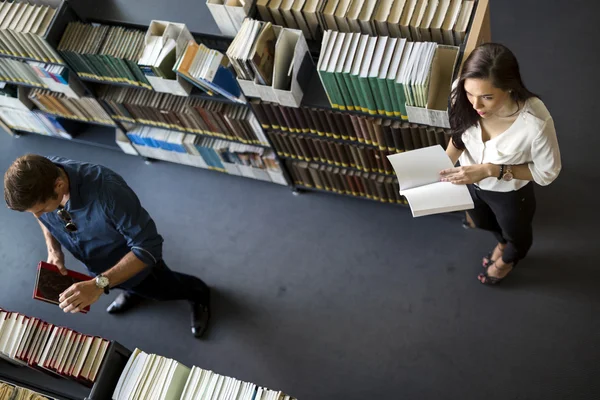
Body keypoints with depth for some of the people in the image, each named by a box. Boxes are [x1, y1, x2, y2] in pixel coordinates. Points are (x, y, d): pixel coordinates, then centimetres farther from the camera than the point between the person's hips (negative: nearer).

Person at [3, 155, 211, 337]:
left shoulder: (106, 190, -46)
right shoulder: (36, 182, -28)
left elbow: (148, 246, -39)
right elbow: (44, 219, -3)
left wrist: (99, 285, -47)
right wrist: (54, 250, -20)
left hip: (136, 260, -4)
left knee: (165, 289, 25)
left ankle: (198, 293, 56)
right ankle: (134, 289, 68)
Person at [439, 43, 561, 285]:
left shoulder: (535, 123, -42)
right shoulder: (463, 96, -30)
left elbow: (547, 172, -24)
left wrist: (491, 170, -33)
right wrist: (442, 167, -22)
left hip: (510, 193, -3)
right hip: (470, 182, 4)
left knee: (515, 233, 31)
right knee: (483, 223, 36)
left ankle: (508, 259, 68)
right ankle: (502, 243, 72)